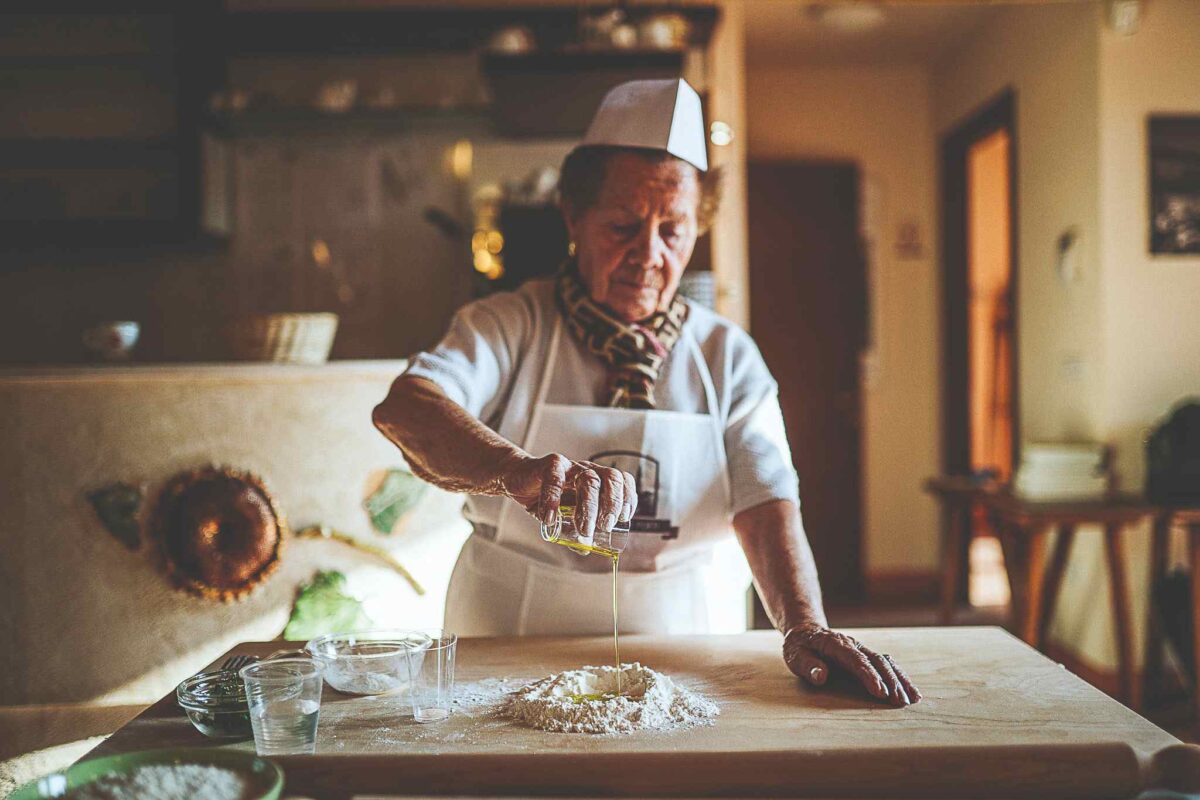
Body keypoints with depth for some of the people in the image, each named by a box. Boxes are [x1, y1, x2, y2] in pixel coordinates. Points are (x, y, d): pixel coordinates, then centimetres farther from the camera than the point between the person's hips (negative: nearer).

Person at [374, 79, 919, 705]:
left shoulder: (728, 355, 6)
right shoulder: (510, 326, -1)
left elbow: (766, 501, -6)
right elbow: (404, 407, -20)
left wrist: (804, 627, -25)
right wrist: (518, 471, -40)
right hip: (512, 651, 0)